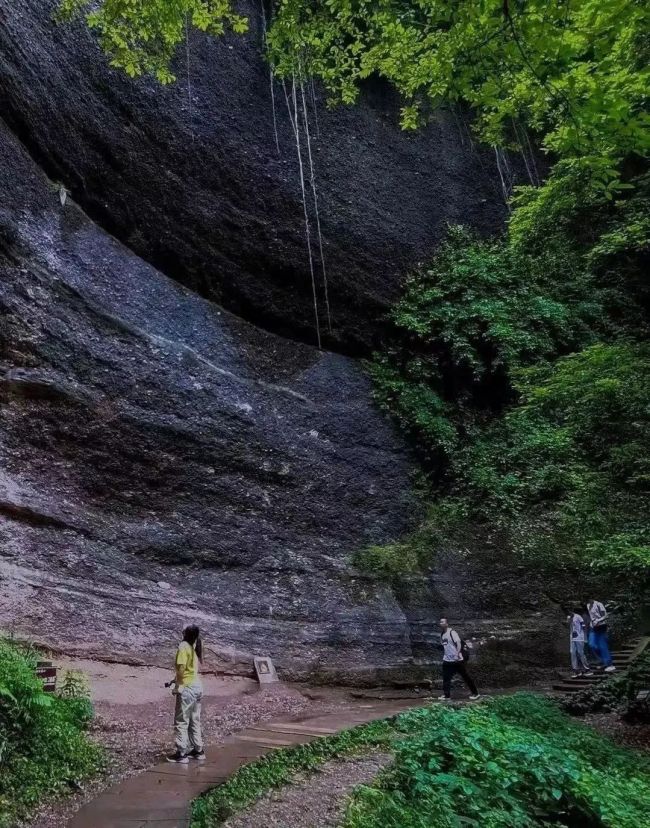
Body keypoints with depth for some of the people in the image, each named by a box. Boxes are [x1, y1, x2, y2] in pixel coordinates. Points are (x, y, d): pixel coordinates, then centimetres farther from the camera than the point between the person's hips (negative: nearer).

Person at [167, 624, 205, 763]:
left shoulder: (183, 647, -18)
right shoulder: (195, 646, 6)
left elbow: (181, 668, -24)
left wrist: (178, 685, -13)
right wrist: (179, 679, 17)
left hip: (187, 688, -8)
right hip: (197, 686, 8)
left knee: (181, 722, 4)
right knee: (194, 721, 18)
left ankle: (181, 754, 10)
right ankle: (198, 750, 26)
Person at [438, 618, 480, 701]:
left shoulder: (452, 632, -15)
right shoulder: (442, 634, 10)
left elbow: (458, 643, -23)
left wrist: (458, 653, -34)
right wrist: (444, 655, 20)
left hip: (457, 659, -8)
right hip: (447, 660, 8)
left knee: (466, 676, 2)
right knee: (446, 678, 5)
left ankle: (475, 693, 13)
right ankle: (446, 695, 13)